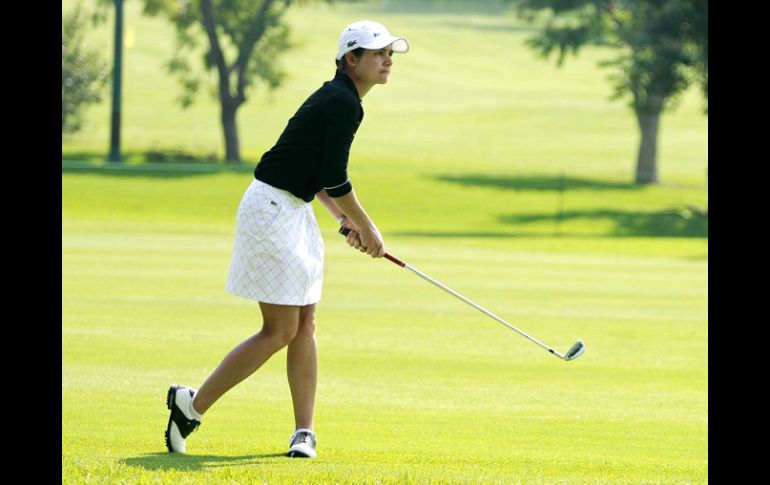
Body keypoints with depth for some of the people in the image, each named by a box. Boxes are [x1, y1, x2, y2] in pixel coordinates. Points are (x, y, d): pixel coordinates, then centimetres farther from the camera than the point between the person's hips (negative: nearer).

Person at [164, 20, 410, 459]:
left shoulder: (337, 98, 14)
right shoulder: (343, 103, -16)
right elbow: (334, 179, -17)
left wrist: (346, 219, 12)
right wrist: (367, 227, -5)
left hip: (294, 211, 10)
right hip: (273, 212, -10)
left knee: (305, 324, 8)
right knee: (280, 331, -6)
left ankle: (304, 432, 9)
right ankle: (192, 405, 2)